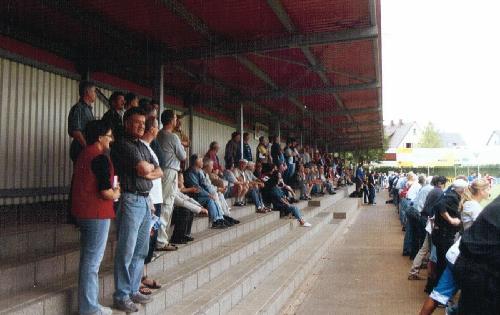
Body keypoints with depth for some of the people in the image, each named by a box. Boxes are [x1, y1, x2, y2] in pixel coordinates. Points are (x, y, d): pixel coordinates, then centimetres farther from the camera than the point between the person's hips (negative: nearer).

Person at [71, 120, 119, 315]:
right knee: (92, 261, -2)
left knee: (88, 259, 16)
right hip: (97, 214, -10)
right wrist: (116, 193, -1)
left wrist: (112, 190, 16)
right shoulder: (100, 158, -16)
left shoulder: (83, 155, 13)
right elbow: (106, 192, -22)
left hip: (84, 213, 10)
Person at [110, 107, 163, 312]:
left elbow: (159, 172, 15)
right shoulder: (123, 145, -7)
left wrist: (148, 171, -5)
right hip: (130, 200, -8)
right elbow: (143, 168, -18)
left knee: (140, 251, 12)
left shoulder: (143, 146, 19)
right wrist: (150, 166, 4)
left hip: (145, 201, 8)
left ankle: (134, 290, 24)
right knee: (126, 251, -2)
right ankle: (121, 297, 8)